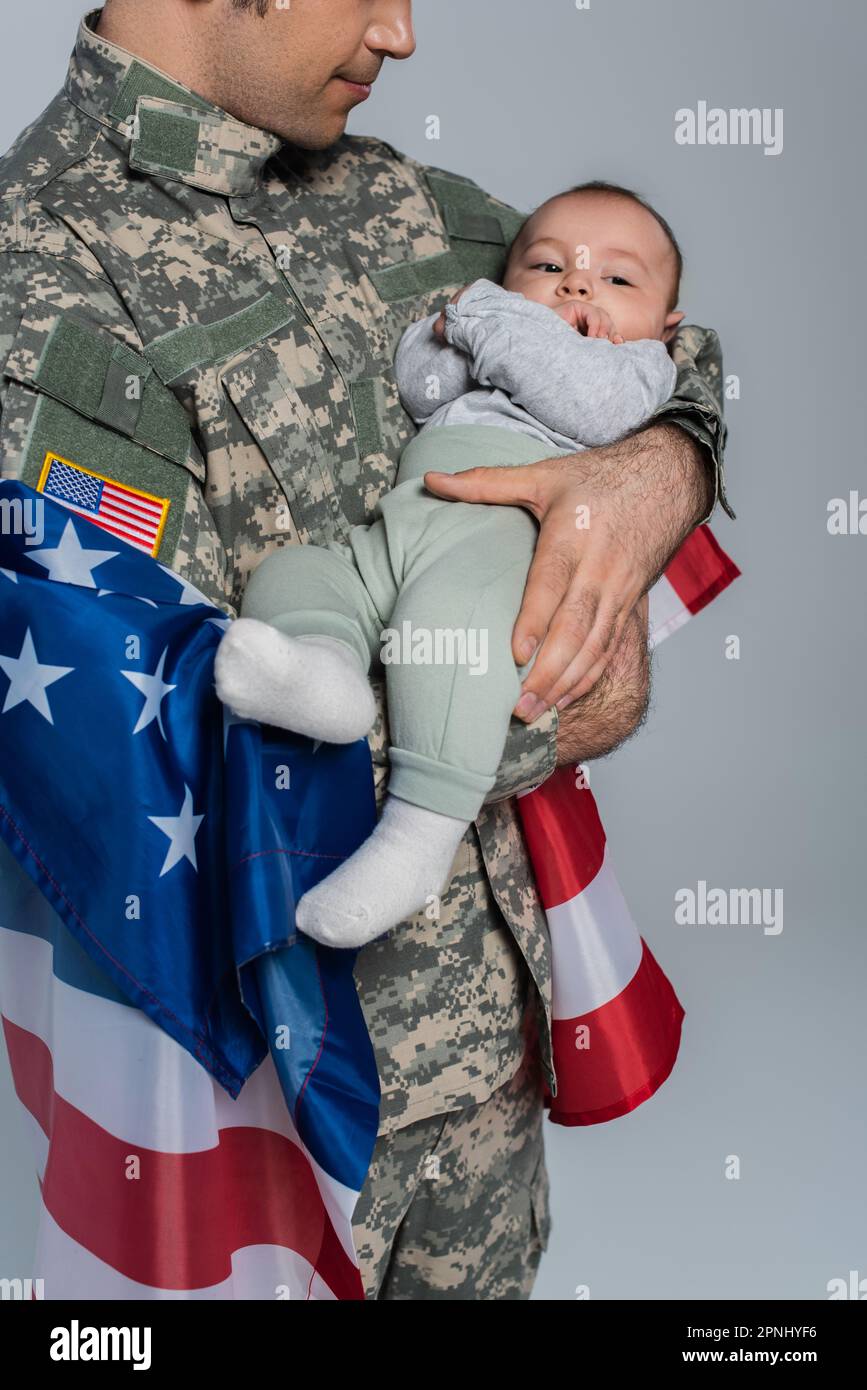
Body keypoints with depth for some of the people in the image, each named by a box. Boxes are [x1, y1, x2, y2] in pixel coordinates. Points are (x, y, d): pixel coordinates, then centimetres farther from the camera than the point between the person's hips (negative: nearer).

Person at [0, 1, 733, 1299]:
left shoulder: (391, 196, 3)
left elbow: (673, 338, 13)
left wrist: (662, 468, -12)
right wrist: (558, 720, -16)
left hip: (482, 969, 7)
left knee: (486, 1273, 26)